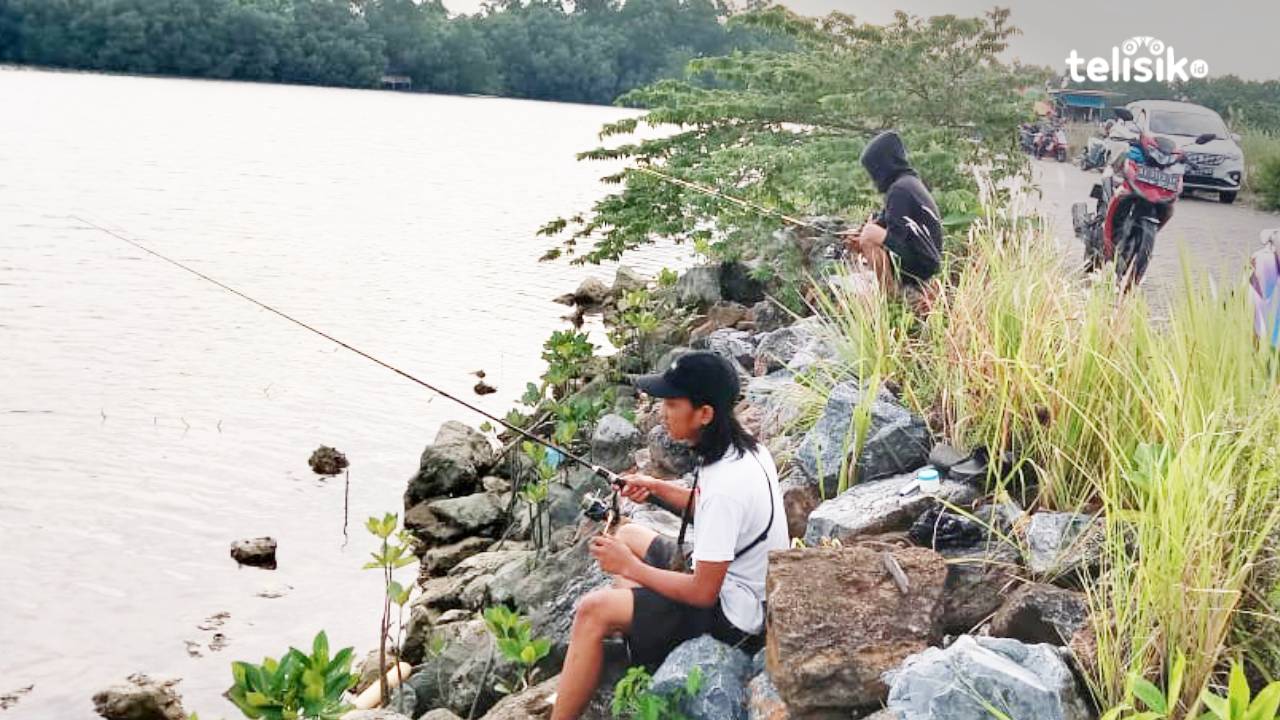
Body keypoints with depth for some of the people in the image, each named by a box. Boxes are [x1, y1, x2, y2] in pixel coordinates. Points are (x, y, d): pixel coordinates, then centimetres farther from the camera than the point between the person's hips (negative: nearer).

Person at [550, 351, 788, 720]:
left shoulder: (726, 485, -31)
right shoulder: (746, 449, -2)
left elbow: (703, 592, -27)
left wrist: (629, 566, -16)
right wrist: (657, 487, 5)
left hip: (733, 619, -10)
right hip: (724, 579, 10)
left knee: (593, 610, -17)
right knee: (629, 534, 23)